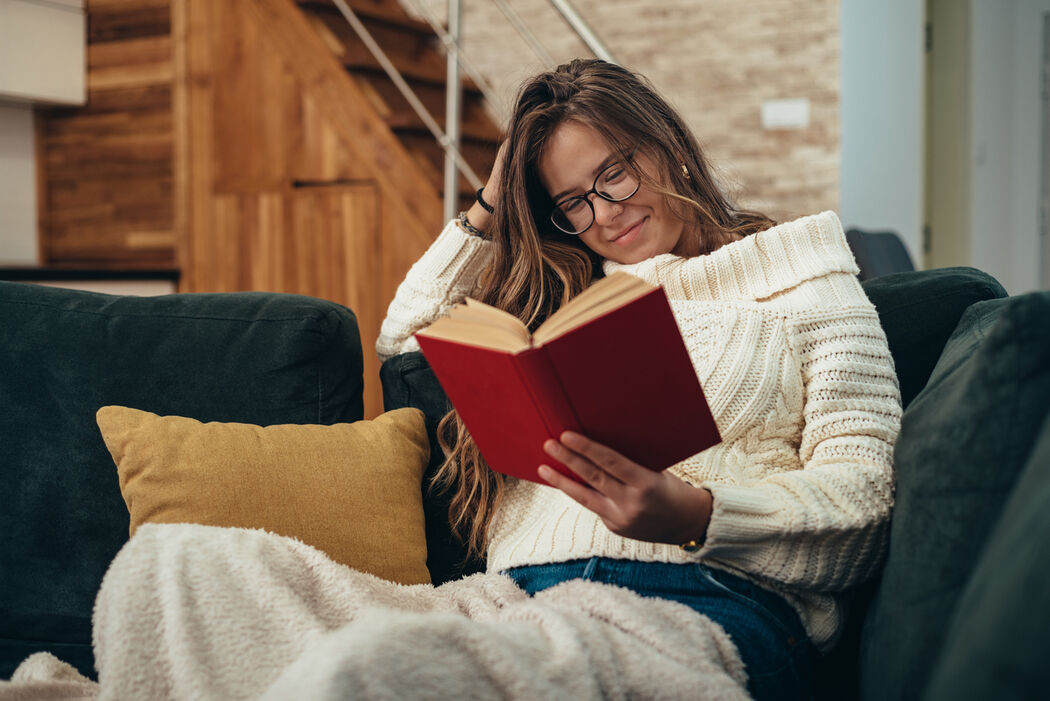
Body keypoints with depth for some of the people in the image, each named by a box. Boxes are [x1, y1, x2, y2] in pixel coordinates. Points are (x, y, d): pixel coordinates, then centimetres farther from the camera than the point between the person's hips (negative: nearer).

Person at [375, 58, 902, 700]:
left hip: (713, 594, -3)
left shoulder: (804, 280, 14)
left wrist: (695, 517, -19)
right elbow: (401, 339, 39)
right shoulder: (560, 301, 29)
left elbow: (863, 493, 1)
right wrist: (490, 207, 31)